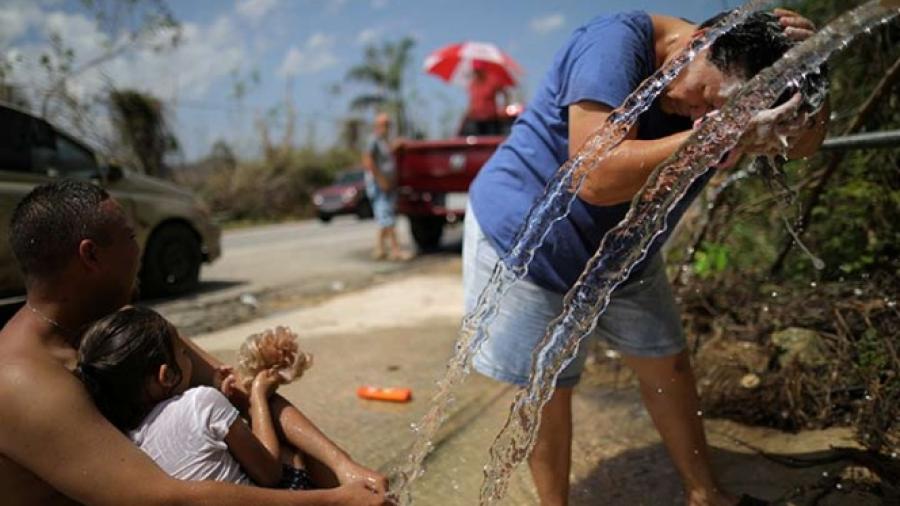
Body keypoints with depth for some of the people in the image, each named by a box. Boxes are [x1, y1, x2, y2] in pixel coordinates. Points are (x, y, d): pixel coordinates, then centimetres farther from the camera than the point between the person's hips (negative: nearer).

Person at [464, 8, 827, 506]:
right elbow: (598, 178, -40)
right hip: (525, 243, -7)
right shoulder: (618, 42, -29)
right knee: (547, 388, 3)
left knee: (667, 367, 14)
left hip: (621, 254, 7)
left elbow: (805, 140, -3)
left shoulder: (718, 97, -5)